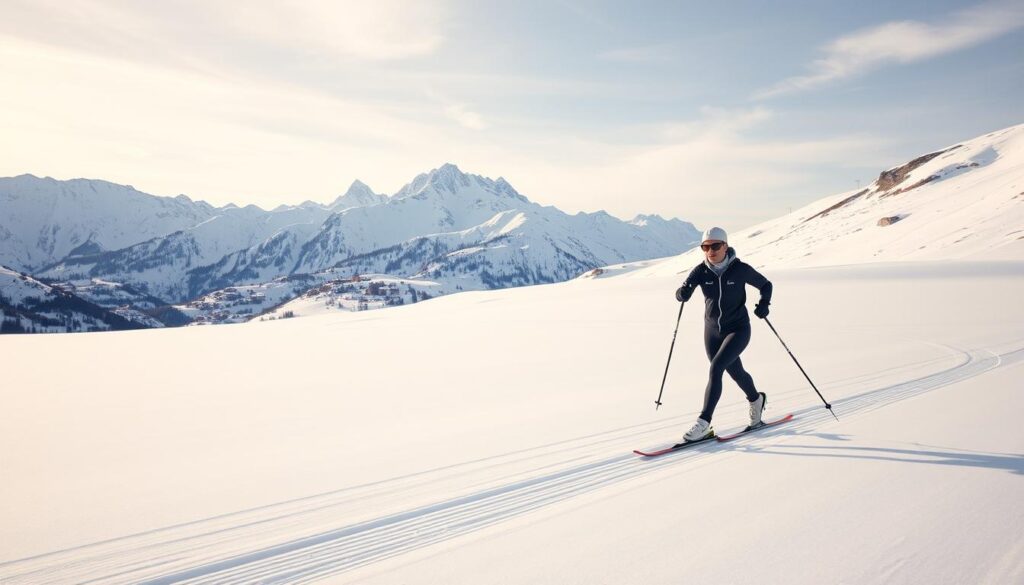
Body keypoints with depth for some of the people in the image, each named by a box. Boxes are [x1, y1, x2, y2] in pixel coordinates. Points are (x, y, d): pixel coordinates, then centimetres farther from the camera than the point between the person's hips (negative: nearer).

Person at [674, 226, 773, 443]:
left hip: (738, 329, -4)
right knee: (735, 371, 21)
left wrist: (764, 304, -18)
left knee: (715, 368, -22)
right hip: (712, 330, 4)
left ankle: (704, 423, -19)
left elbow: (766, 285, 1)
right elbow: (681, 294, -19)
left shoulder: (740, 269, -15)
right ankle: (756, 399, 52)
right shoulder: (701, 271, -9)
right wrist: (683, 293, -43)